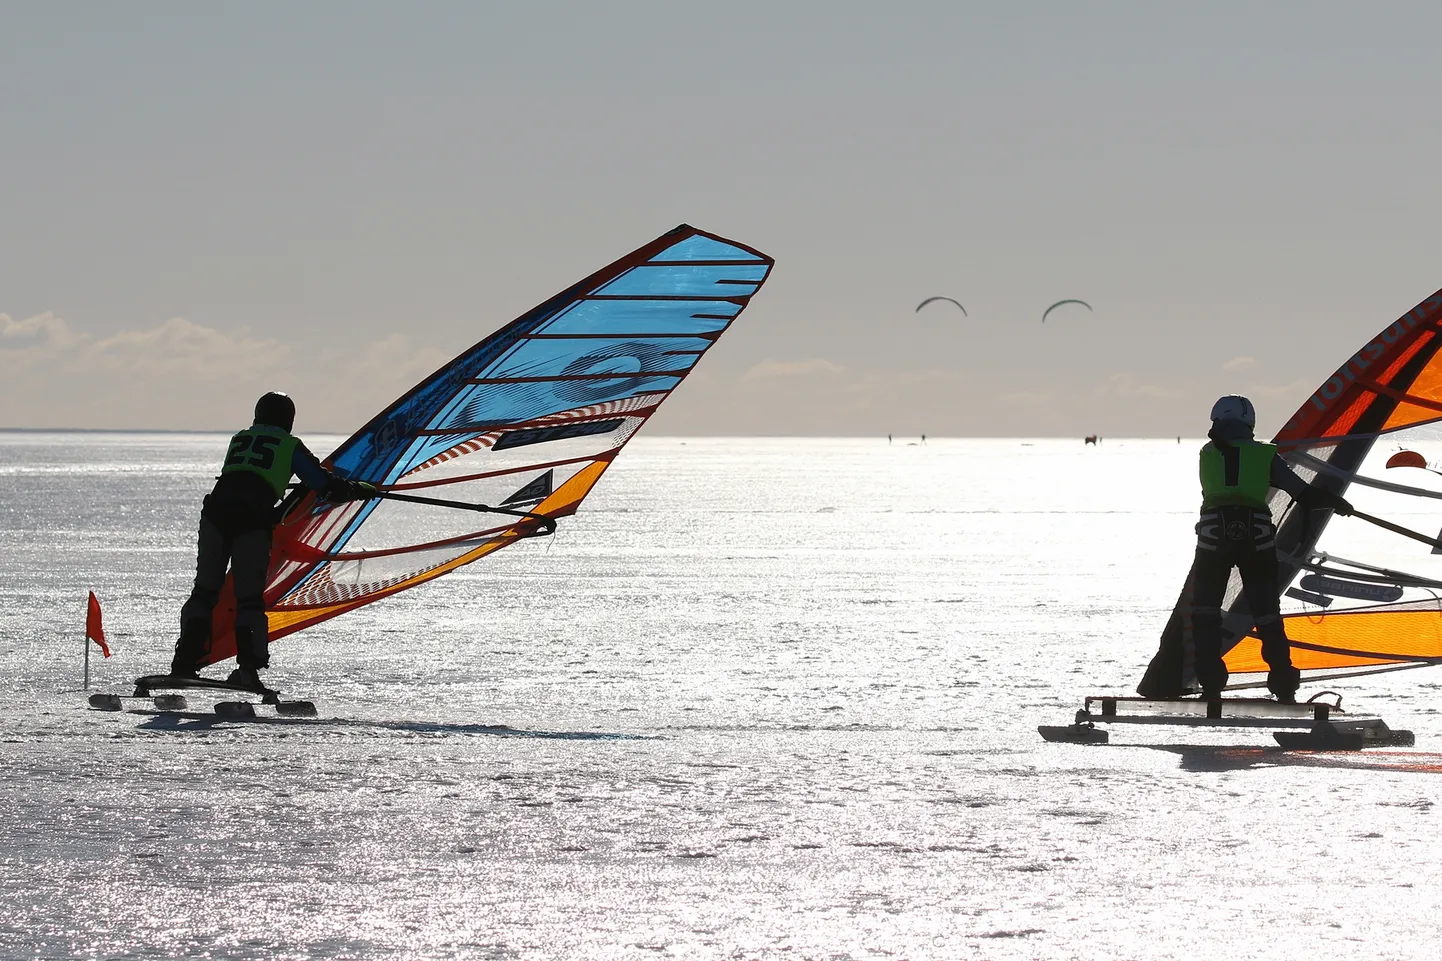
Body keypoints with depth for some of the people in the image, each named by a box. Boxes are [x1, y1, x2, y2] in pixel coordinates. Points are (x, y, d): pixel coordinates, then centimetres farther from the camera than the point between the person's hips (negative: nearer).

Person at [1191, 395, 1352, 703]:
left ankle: (1211, 686, 6)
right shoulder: (1265, 455, 12)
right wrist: (1336, 502, 28)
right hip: (1257, 537, 0)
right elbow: (1303, 494, 11)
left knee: (1205, 610, 15)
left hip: (1214, 535, 0)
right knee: (1267, 615, 10)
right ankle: (1285, 690, 7)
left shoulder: (1207, 454, 16)